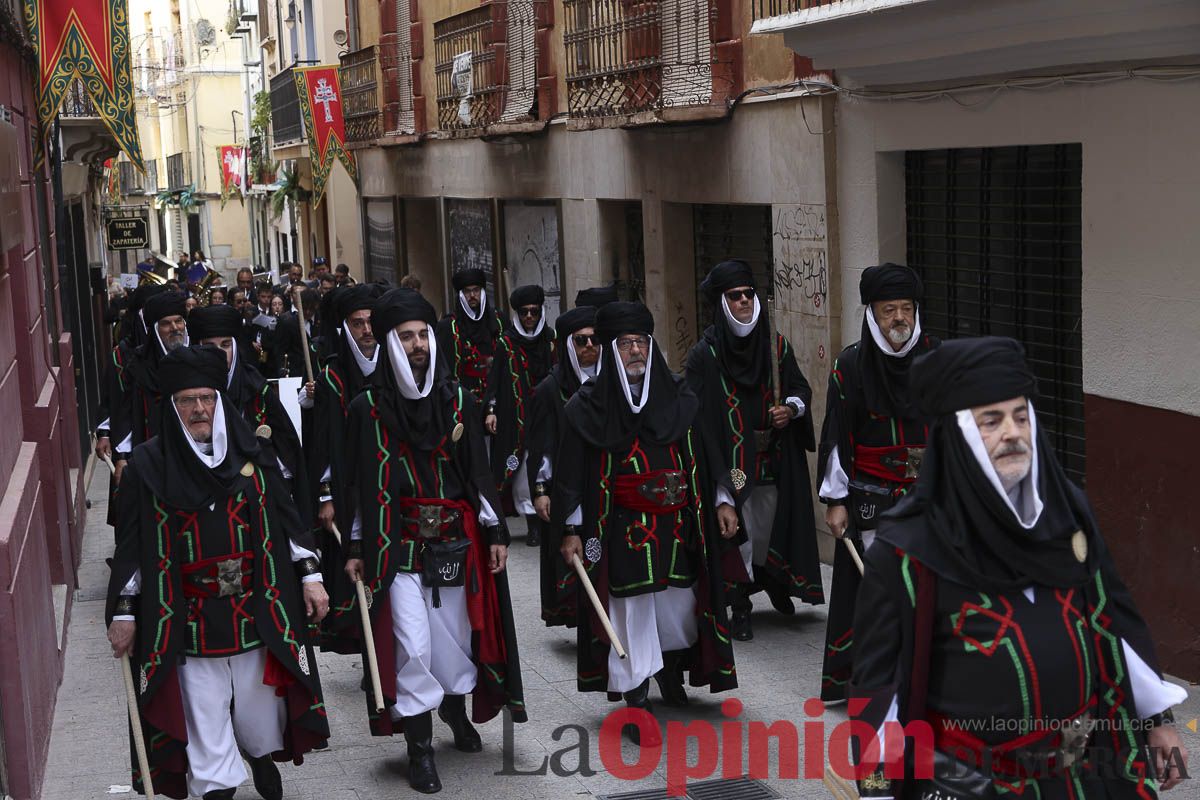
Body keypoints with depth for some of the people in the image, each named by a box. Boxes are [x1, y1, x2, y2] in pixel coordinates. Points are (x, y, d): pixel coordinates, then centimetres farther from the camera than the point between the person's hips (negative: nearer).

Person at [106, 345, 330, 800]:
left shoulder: (249, 455, 2)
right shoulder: (149, 464, -3)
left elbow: (285, 518, 8)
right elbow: (131, 544, -1)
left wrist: (310, 576, 4)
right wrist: (123, 611, -1)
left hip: (255, 610, 2)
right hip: (188, 621, -2)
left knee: (258, 699, 13)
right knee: (205, 713, 1)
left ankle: (264, 757, 43)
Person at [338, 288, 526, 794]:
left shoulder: (457, 401, 4)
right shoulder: (369, 408, -2)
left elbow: (478, 472, 7)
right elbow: (363, 485, 1)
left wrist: (495, 532, 4)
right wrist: (357, 549, 1)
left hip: (457, 539, 3)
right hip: (399, 544, -2)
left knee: (459, 631, 10)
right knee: (412, 644, -7)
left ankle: (456, 707, 38)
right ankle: (420, 749, 5)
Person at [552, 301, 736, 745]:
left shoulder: (677, 396, 5)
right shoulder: (589, 406, -5)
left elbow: (699, 459, 11)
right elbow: (572, 472, -4)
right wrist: (571, 530, -6)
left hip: (676, 525, 3)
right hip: (623, 527, -3)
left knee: (680, 601, 10)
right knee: (631, 611, -2)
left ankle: (671, 670, 39)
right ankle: (637, 703, 8)